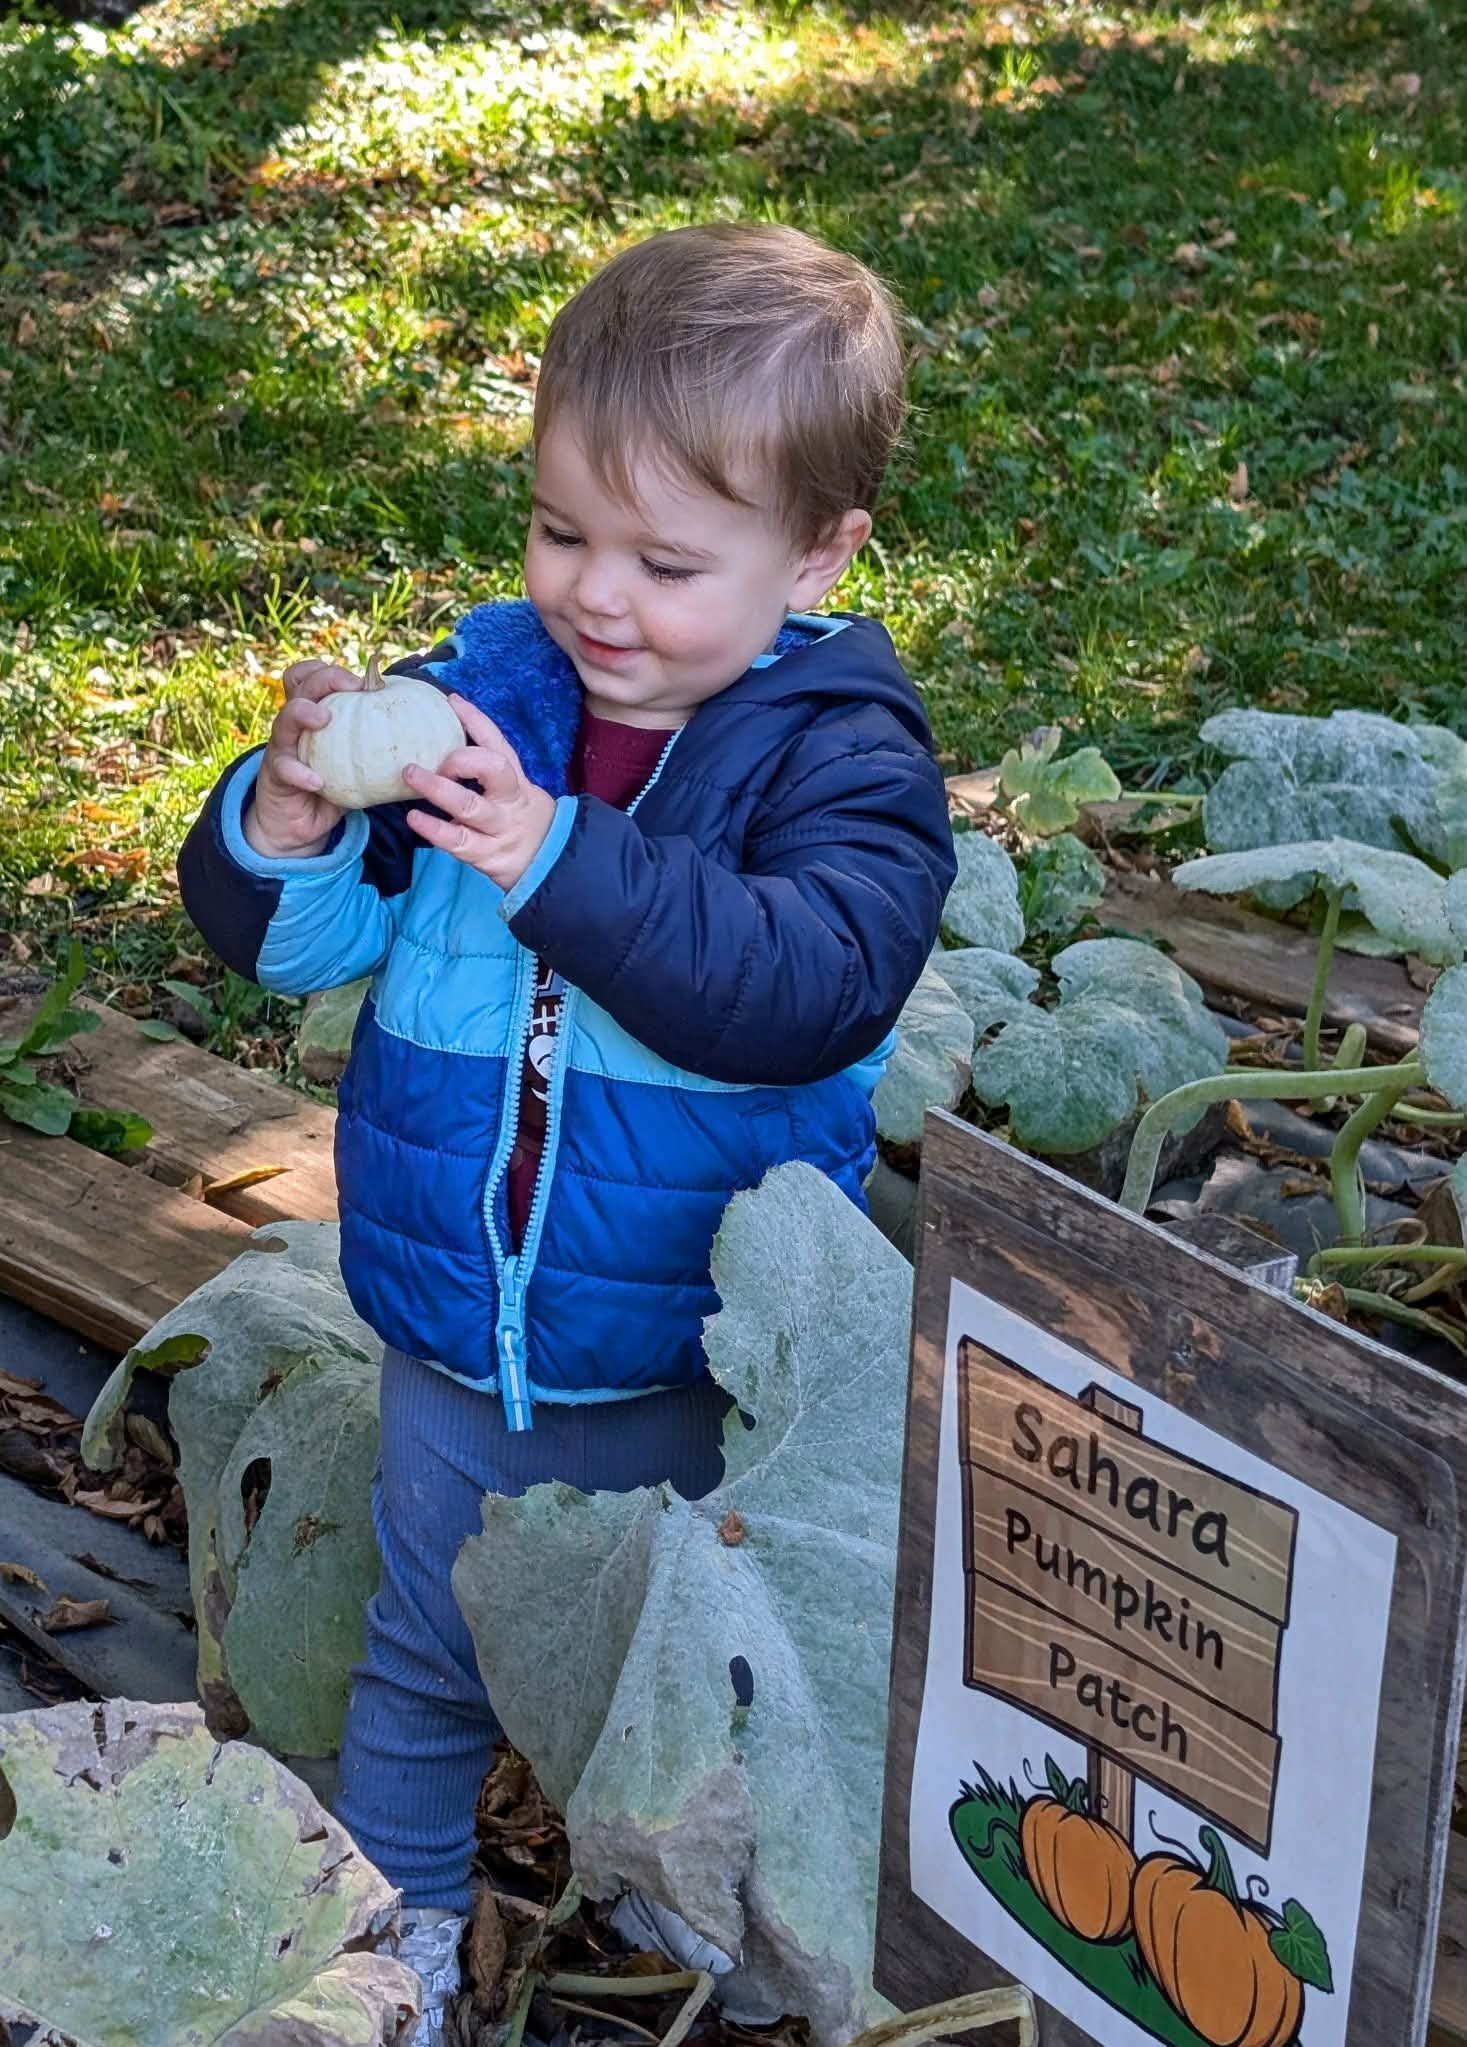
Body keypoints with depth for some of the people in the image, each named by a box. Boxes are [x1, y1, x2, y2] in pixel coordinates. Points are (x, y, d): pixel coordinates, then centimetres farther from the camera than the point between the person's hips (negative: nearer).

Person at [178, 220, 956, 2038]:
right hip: (453, 1338, 3)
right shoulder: (474, 693, -6)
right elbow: (279, 936, -3)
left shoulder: (835, 754, -16)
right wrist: (292, 813, -26)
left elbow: (813, 985, -33)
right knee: (426, 1652, 21)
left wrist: (564, 862, -40)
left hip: (698, 1368, -2)